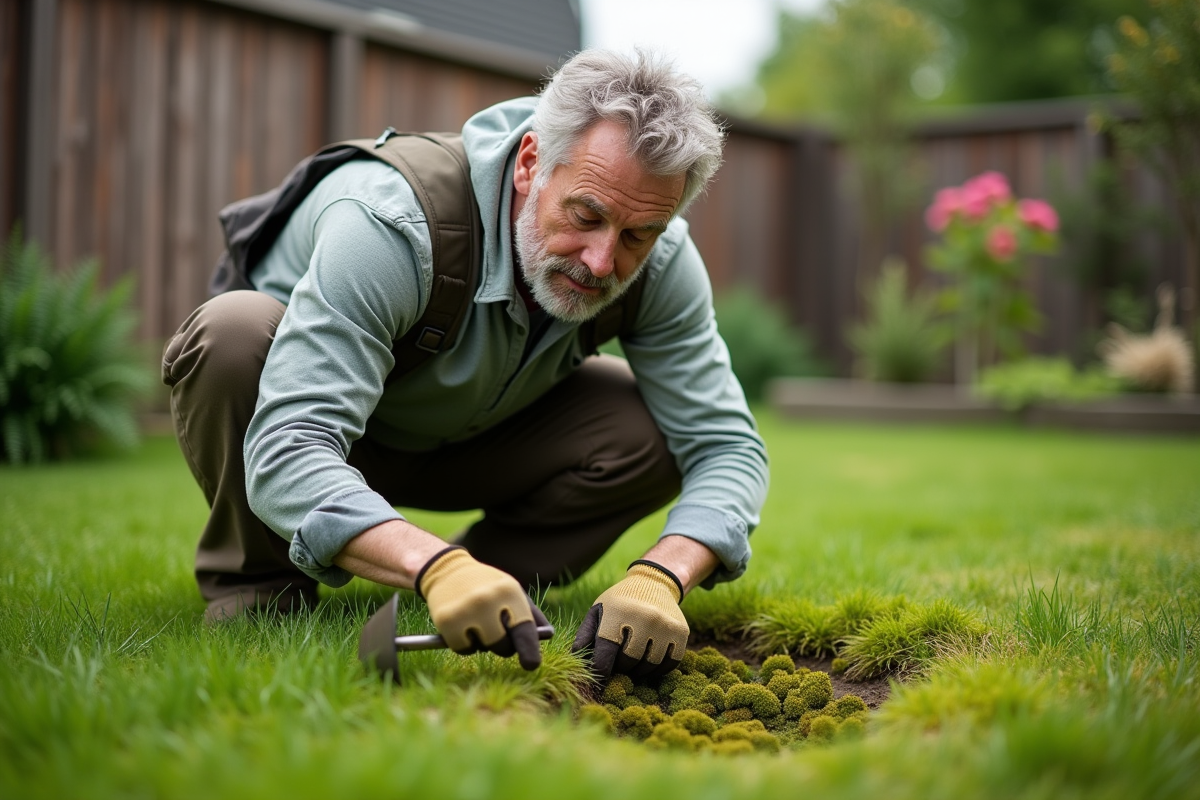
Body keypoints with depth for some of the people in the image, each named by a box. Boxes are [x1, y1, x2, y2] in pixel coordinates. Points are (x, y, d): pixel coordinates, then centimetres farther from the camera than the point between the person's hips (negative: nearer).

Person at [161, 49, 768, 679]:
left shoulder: (659, 261, -24)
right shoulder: (391, 224, -40)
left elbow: (725, 447, -22)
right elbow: (286, 457, -47)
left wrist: (659, 579, -43)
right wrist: (437, 566, -64)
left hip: (464, 442, 3)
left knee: (652, 430, -23)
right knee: (234, 331, -36)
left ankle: (493, 606, 1)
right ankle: (258, 581, -10)